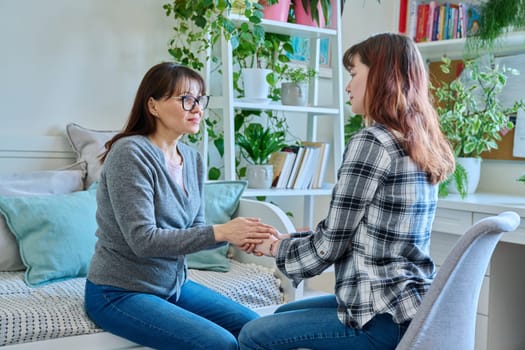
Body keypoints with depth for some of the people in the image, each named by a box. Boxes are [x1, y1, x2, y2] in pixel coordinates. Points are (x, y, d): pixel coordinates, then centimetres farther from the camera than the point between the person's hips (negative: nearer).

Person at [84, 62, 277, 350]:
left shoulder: (193, 159, 4)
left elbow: (194, 228, 4)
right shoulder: (130, 153, -20)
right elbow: (143, 240, -26)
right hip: (119, 293, -8)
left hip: (174, 284, 8)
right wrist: (220, 232, -30)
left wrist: (235, 235, -17)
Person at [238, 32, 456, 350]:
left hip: (384, 318, -9)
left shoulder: (372, 141, -19)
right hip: (412, 304, 9)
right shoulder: (421, 143, 9)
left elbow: (330, 244, -15)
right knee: (283, 314, 25)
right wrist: (290, 240, 14)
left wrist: (277, 248, 4)